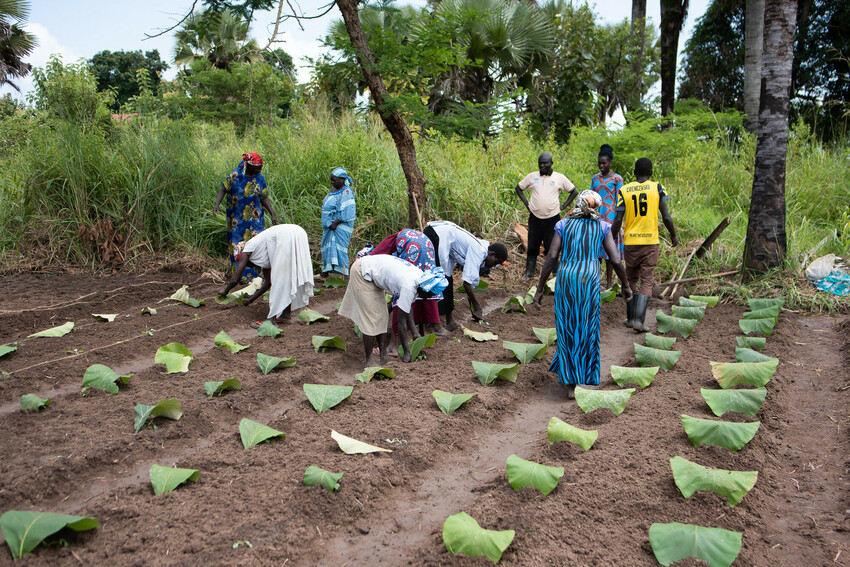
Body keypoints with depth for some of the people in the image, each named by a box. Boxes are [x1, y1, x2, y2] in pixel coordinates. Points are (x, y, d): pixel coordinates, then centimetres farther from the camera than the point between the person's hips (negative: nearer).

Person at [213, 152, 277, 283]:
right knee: (237, 247, 3)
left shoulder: (260, 178, 1)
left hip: (255, 218, 1)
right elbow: (223, 189, -2)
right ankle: (239, 277, 13)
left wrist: (272, 214, -2)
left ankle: (254, 276, 3)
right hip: (236, 219, -1)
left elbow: (264, 198, 5)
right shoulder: (235, 175, -7)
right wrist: (217, 205, -16)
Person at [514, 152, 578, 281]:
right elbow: (518, 188, 17)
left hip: (552, 218, -2)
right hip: (535, 217, 2)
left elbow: (574, 192, 11)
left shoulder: (559, 177, 1)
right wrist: (526, 203, 6)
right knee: (532, 247, 4)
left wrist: (563, 206, 2)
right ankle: (529, 273, 14)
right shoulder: (532, 176, 5)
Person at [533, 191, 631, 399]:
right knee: (587, 329, 15)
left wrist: (540, 288, 4)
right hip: (590, 280, 0)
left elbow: (551, 257, 0)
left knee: (568, 329, 10)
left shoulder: (563, 225, 8)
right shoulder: (602, 228, 8)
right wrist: (625, 285, 17)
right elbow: (615, 260, 3)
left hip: (565, 279, 1)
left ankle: (571, 385, 12)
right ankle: (584, 377, 25)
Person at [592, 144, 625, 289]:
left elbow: (619, 204, -6)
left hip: (610, 217, -4)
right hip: (596, 217, 5)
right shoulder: (595, 178, 11)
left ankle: (608, 283, 8)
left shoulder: (617, 179, -4)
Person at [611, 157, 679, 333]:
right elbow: (666, 217, -3)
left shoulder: (624, 190, -1)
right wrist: (673, 235, 12)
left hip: (630, 241, 1)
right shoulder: (657, 188, -2)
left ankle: (631, 318, 19)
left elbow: (618, 220, -5)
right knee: (647, 281, 2)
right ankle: (639, 320, -10)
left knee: (631, 279, 15)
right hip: (651, 241, -1)